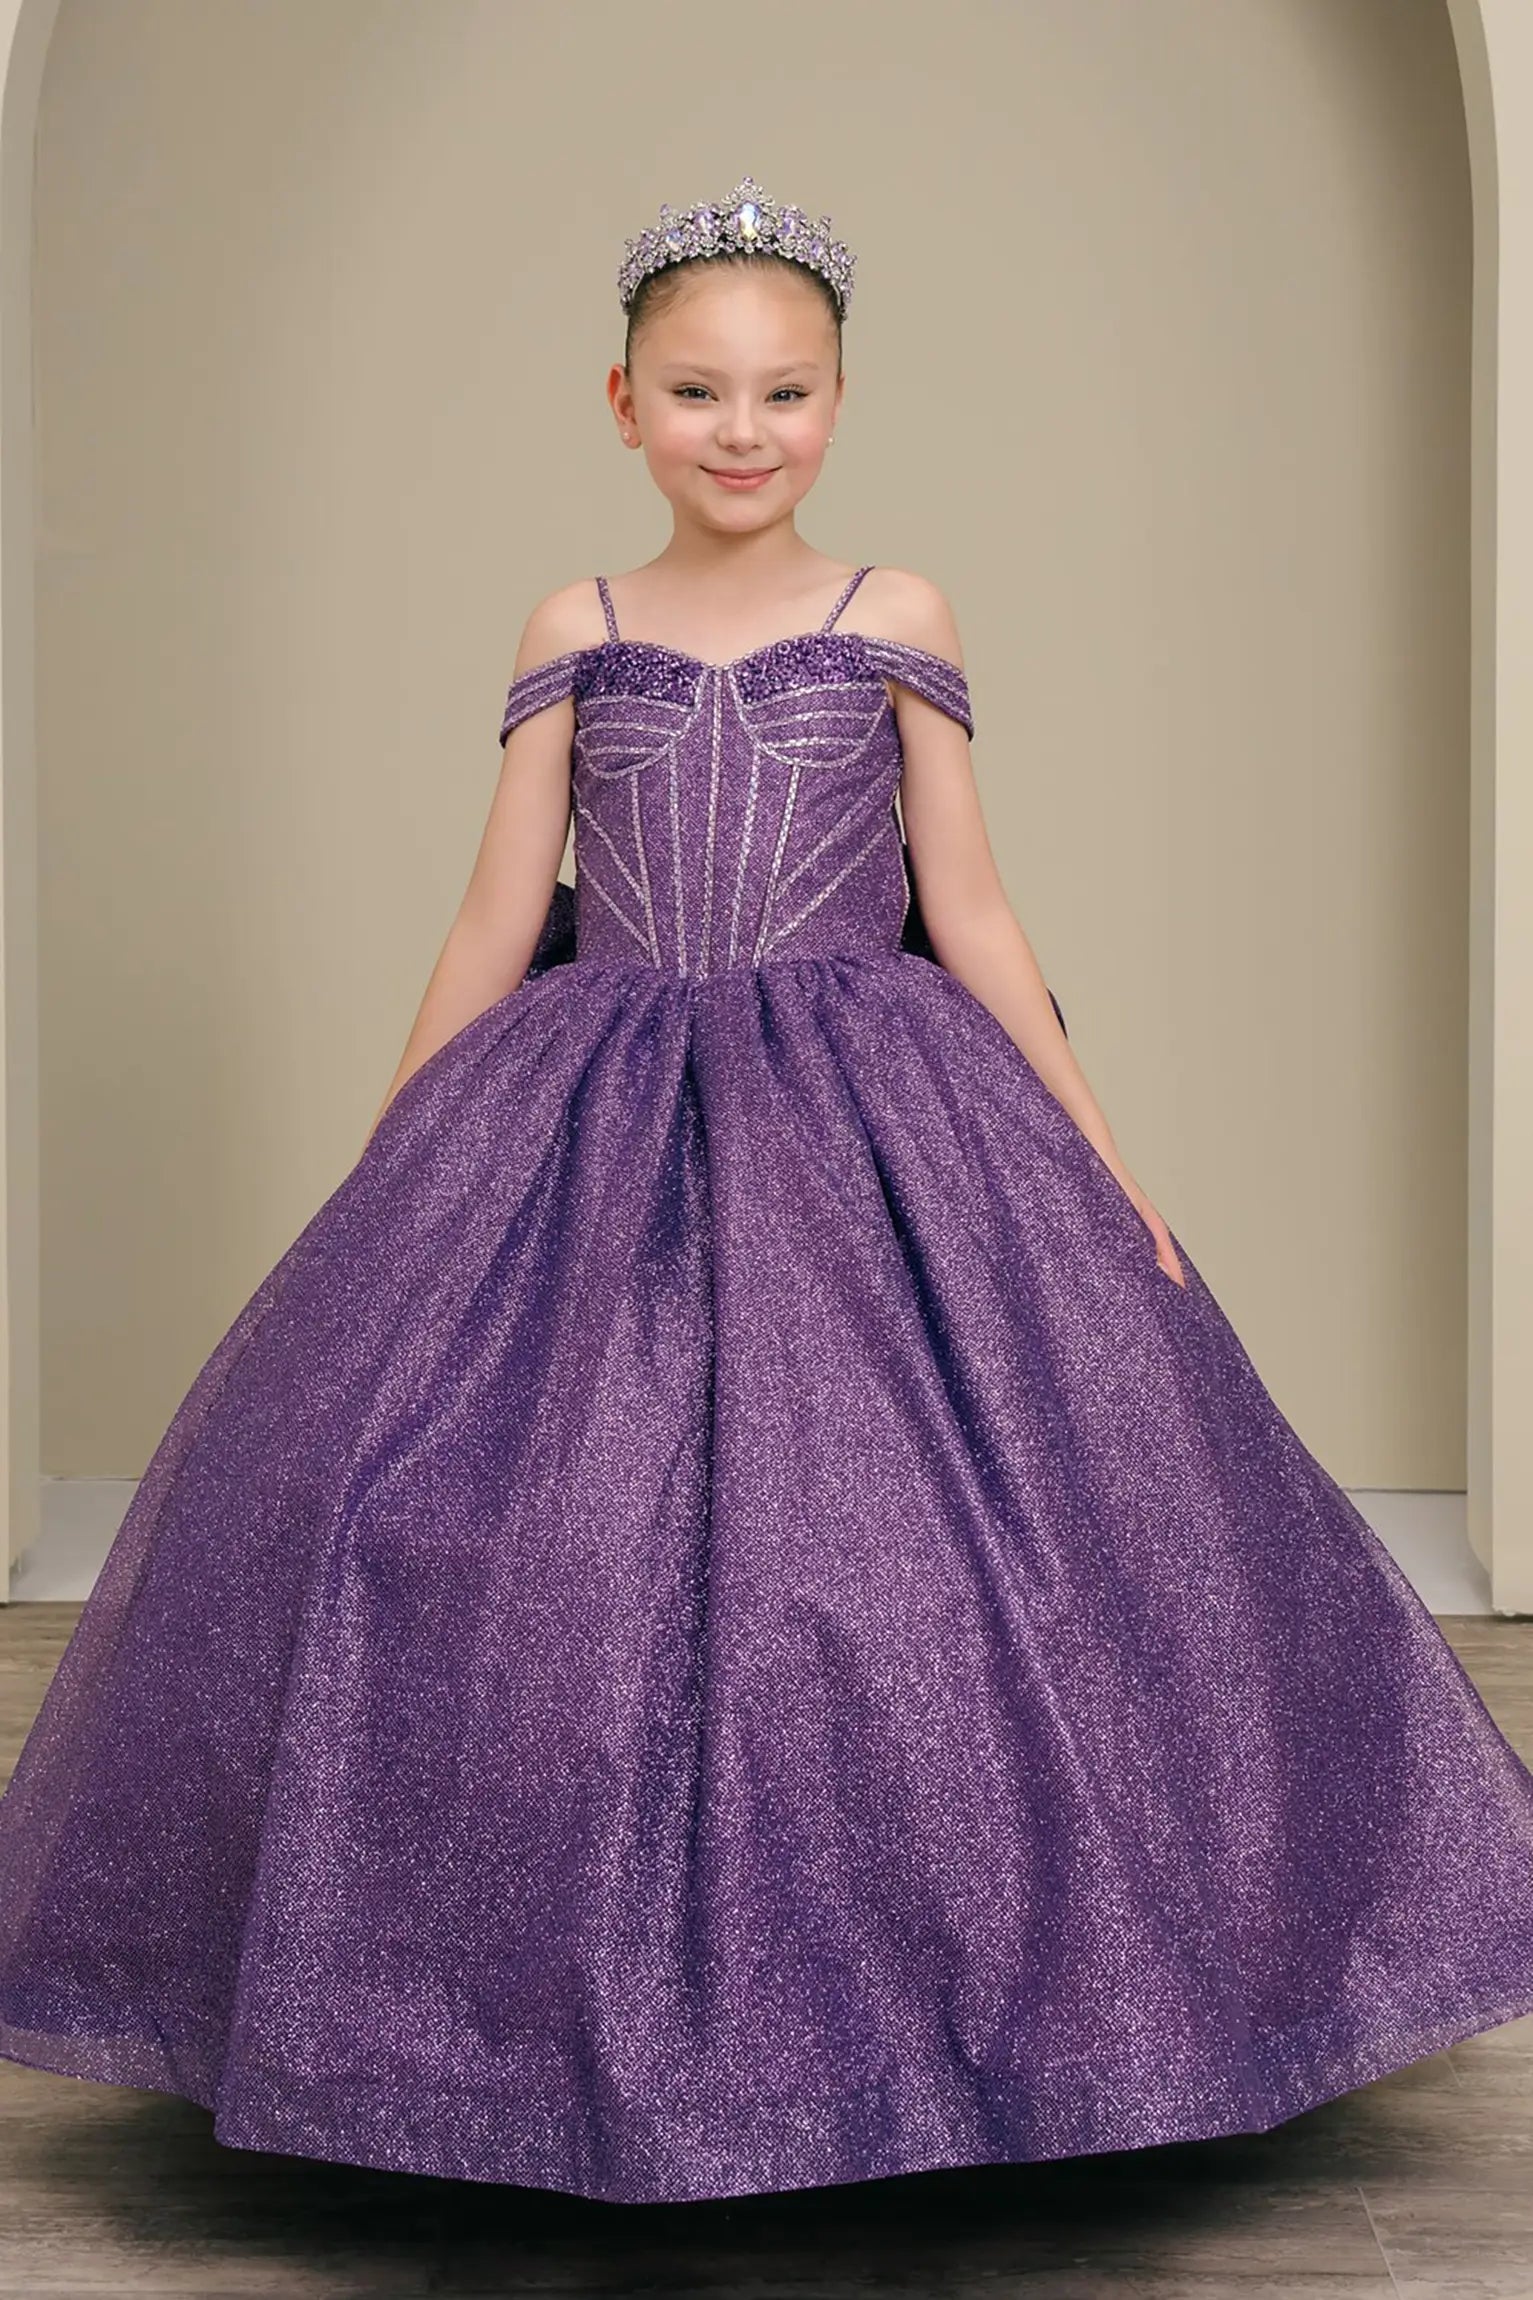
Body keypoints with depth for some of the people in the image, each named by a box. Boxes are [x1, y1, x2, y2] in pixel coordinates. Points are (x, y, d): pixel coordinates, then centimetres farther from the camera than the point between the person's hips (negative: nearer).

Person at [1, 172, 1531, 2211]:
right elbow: (492, 932, 9)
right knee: (549, 1565, -5)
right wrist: (374, 1188, 9)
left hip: (868, 1139, -1)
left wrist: (1106, 1171, 3)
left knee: (895, 1540, -6)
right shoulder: (576, 631, 7)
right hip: (592, 1146, 1)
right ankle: (586, 2021, 13)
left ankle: (886, 2007, 13)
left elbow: (971, 920, 6)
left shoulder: (895, 620, 5)